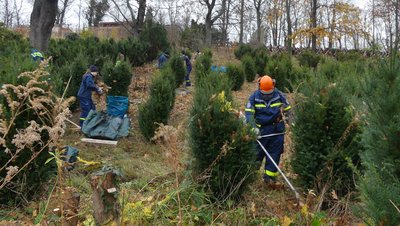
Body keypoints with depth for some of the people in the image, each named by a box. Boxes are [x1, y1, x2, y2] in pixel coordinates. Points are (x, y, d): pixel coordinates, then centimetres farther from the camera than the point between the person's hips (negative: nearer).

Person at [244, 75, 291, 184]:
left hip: (277, 129, 1)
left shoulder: (279, 95, -3)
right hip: (261, 129, -1)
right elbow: (249, 113, -13)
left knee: (275, 152, 2)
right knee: (258, 151, 4)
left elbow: (288, 108, 10)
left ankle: (270, 174, 9)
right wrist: (254, 127, -24)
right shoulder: (254, 97, -7)